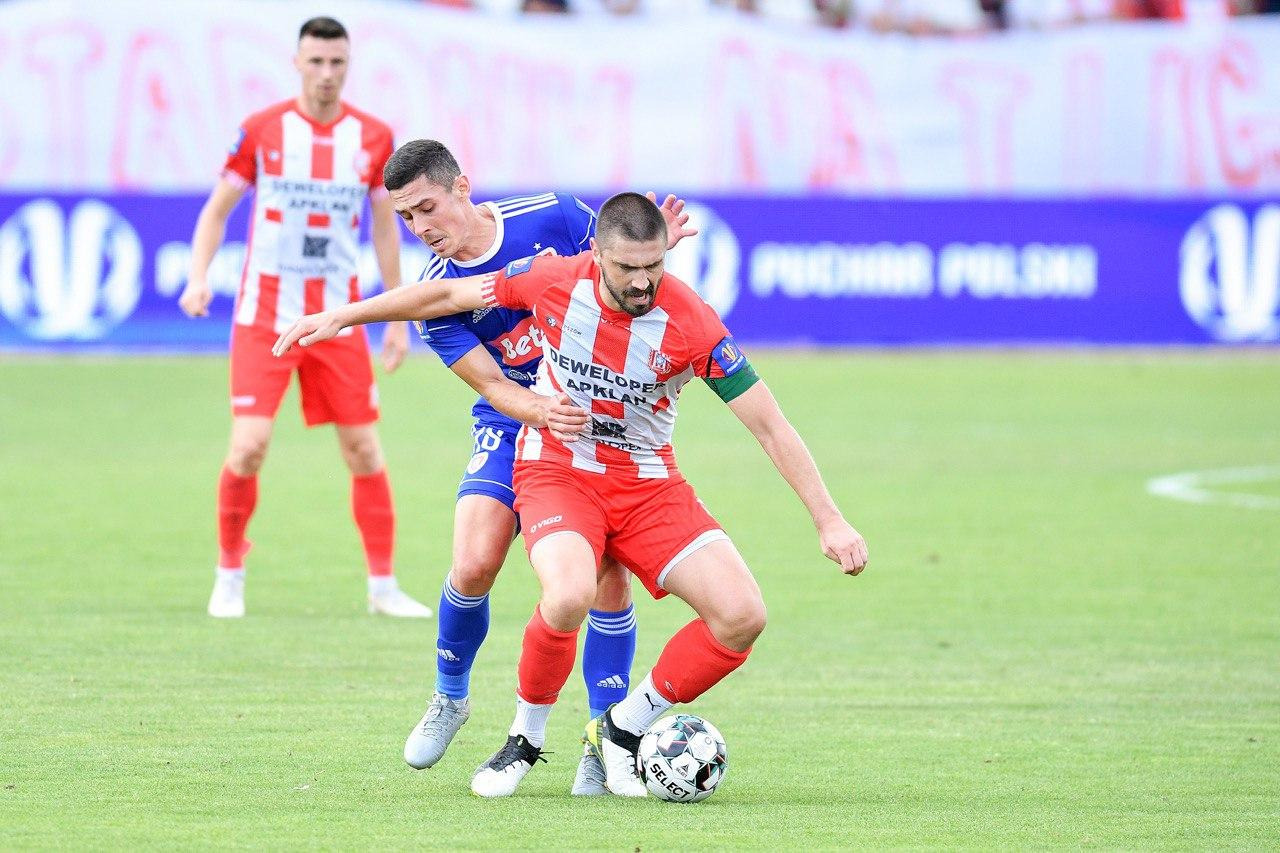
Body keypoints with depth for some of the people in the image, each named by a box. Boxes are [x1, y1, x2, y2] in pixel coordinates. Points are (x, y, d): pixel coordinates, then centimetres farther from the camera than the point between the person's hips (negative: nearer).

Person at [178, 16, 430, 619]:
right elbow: (217, 209, 3)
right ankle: (229, 578, 7)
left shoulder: (373, 138, 3)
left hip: (338, 315, 2)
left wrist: (398, 319, 11)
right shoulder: (261, 130, -3)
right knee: (250, 445, -12)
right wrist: (198, 278, -13)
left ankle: (382, 586, 12)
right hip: (265, 313, -2)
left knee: (364, 449, 1)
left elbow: (384, 228, 12)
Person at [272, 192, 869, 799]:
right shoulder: (556, 281, -14)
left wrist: (828, 520, -16)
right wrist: (341, 316, 7)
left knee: (742, 616, -17)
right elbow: (447, 296, 3)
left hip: (647, 484, 2)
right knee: (569, 595, -34)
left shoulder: (691, 322, -18)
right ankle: (526, 737, -6)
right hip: (556, 469, -2)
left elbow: (770, 427, -13)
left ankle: (621, 731, 3)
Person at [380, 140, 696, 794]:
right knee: (474, 566, -17)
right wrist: (540, 410, -34)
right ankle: (450, 697, 11)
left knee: (608, 573, -12)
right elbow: (491, 385, -13)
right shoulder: (436, 293, -11)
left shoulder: (552, 218, -12)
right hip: (512, 428, 0)